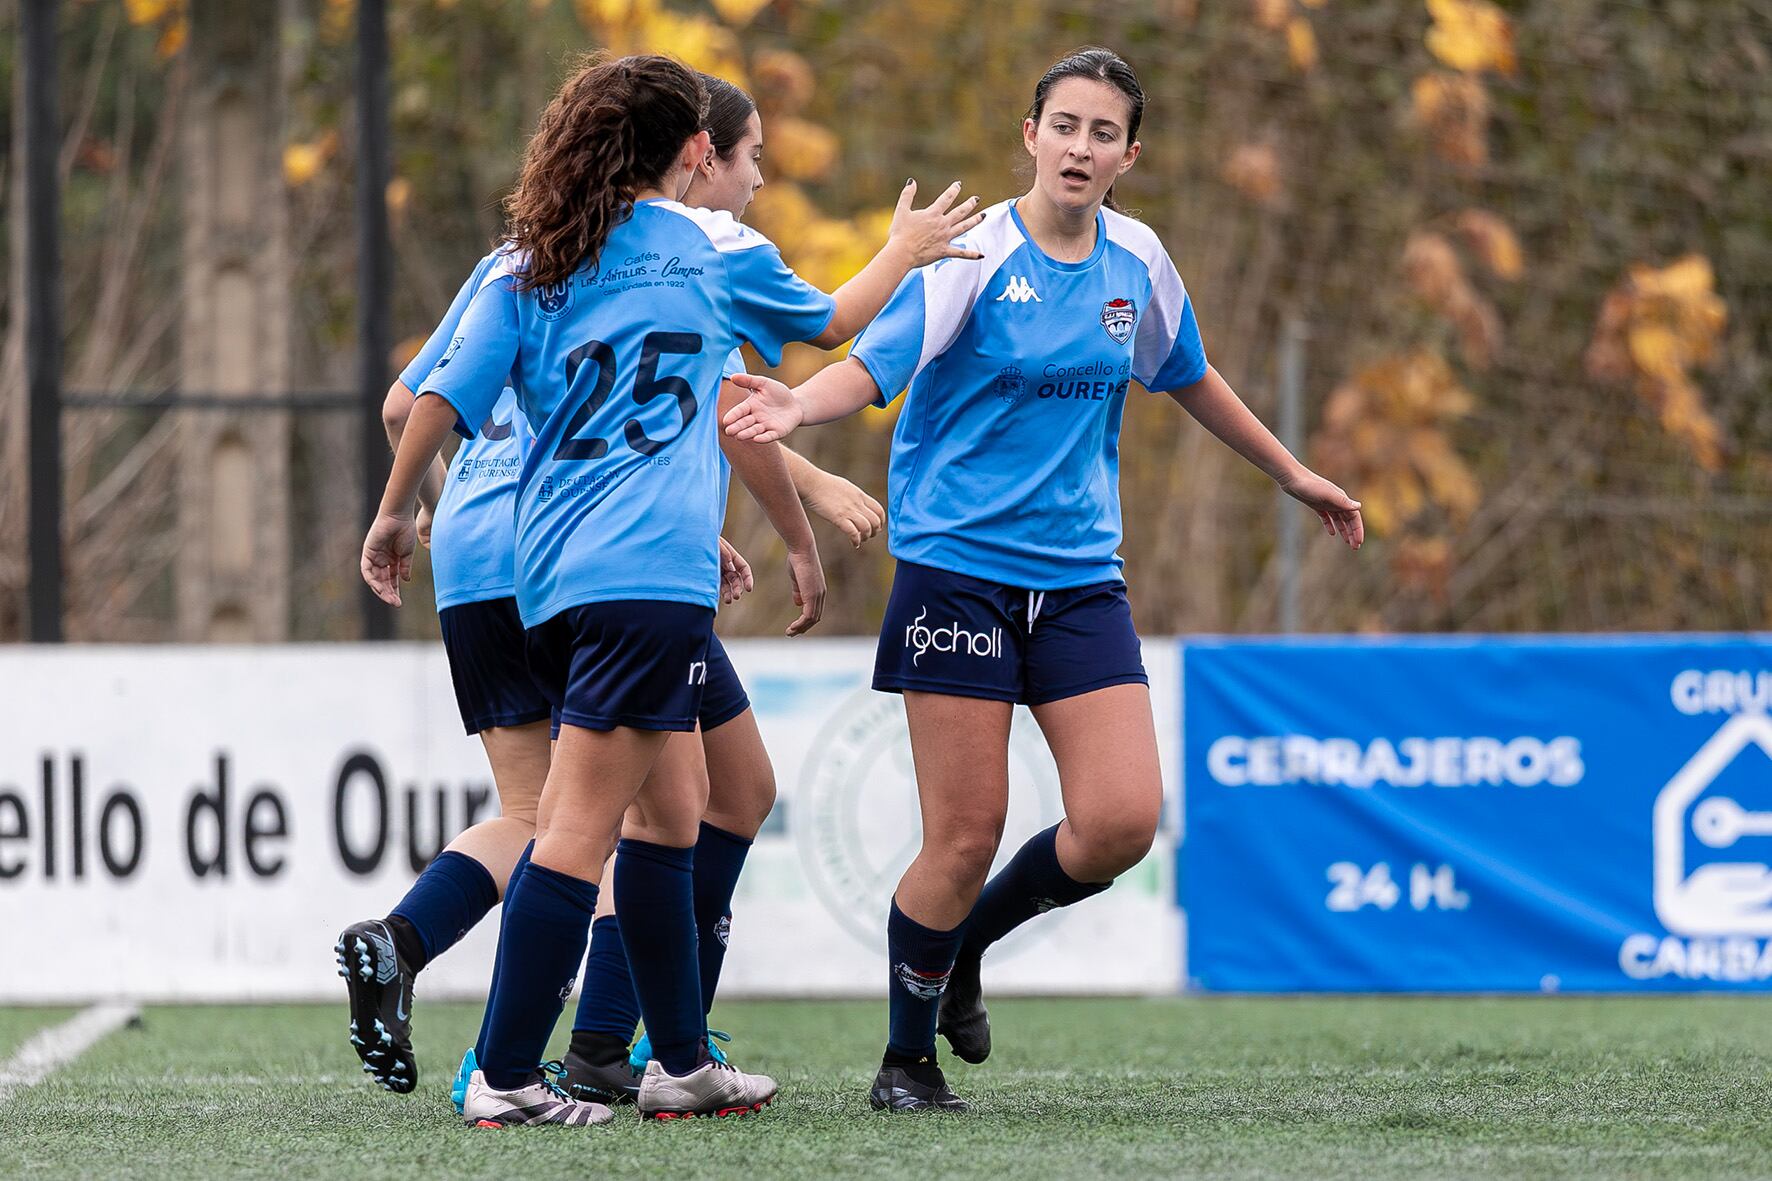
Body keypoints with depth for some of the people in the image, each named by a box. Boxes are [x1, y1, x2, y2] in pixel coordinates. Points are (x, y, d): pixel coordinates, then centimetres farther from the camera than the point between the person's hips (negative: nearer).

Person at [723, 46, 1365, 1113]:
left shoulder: (1137, 261, 7)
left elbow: (1190, 377, 25)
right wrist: (798, 406, -39)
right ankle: (907, 1057, 14)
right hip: (958, 571, -5)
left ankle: (962, 946, 19)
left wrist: (1293, 474, 33)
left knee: (1123, 822, -9)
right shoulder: (976, 255, -8)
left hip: (1080, 578, 5)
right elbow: (871, 366, -17)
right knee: (967, 833, -7)